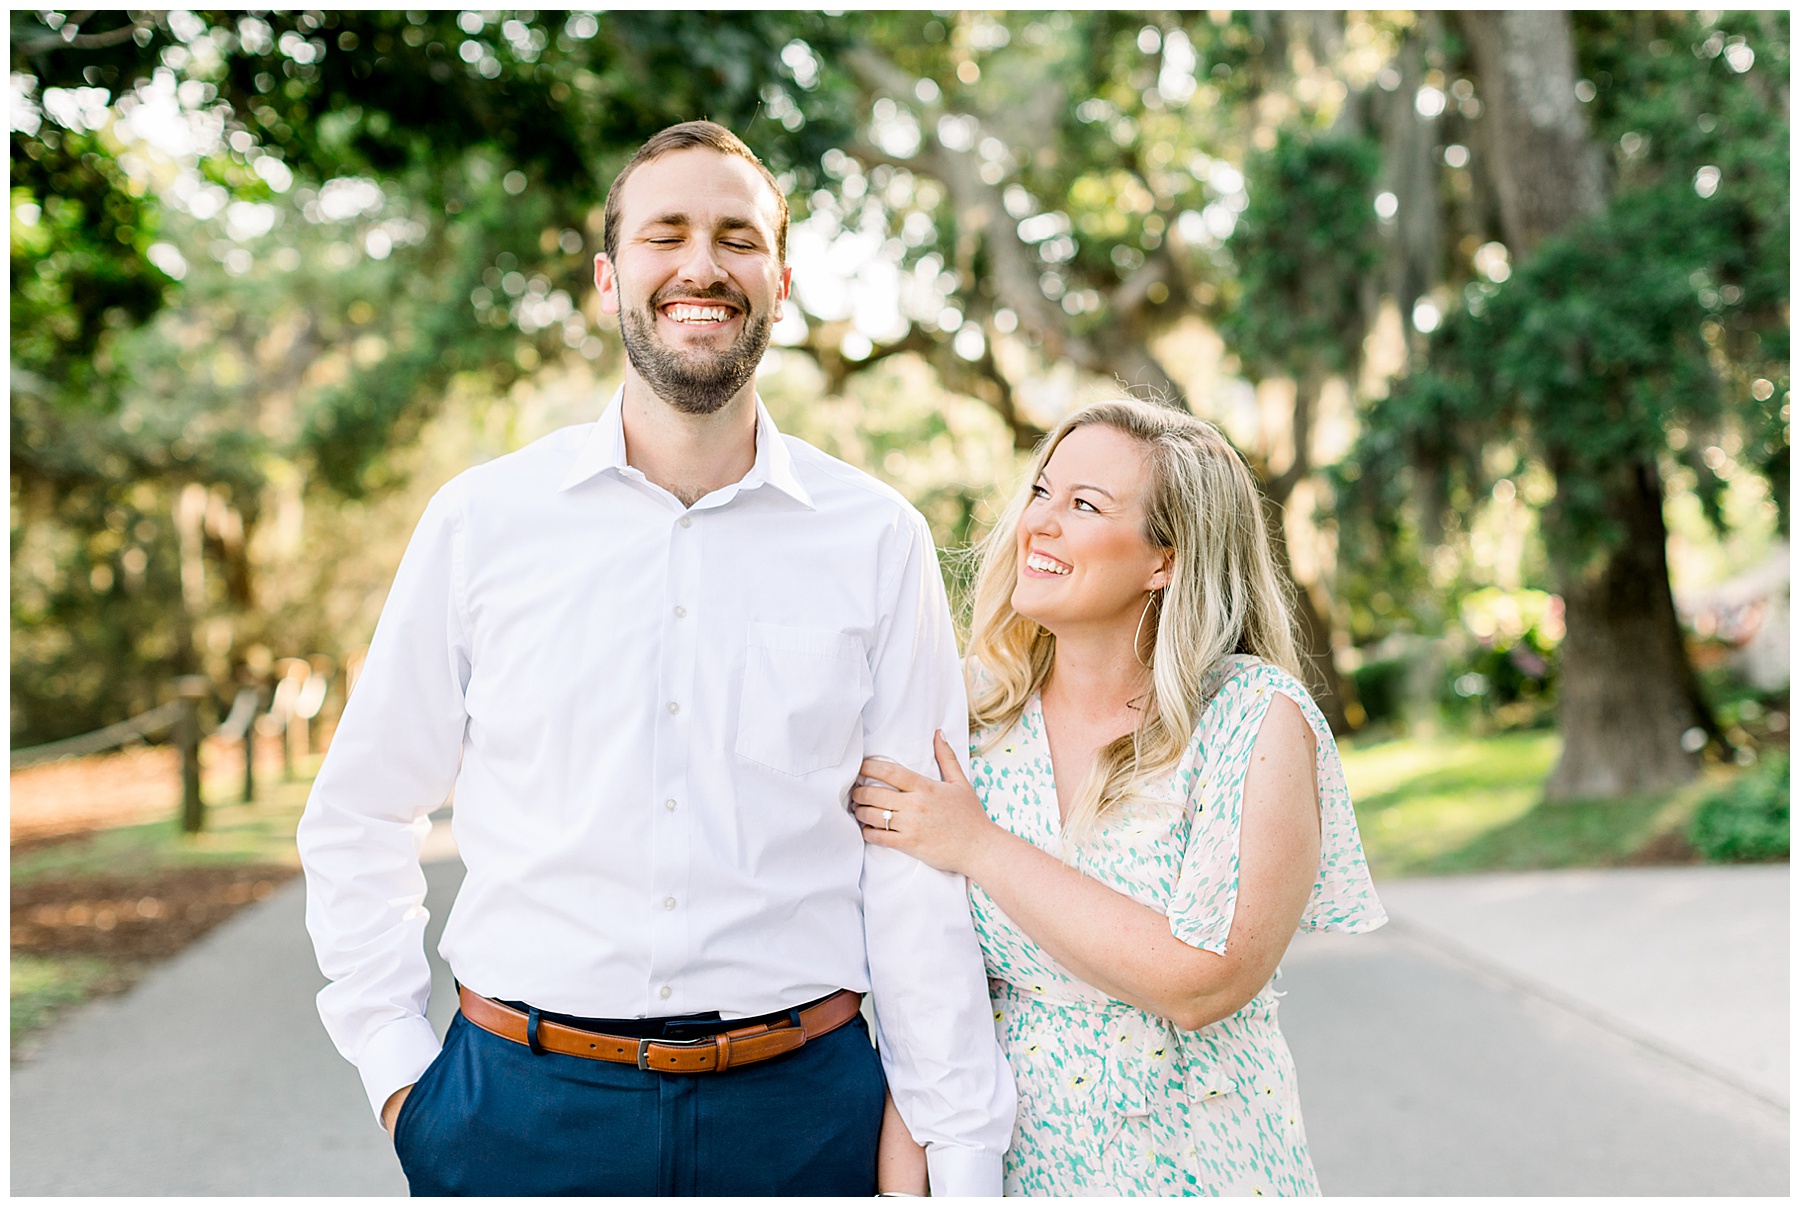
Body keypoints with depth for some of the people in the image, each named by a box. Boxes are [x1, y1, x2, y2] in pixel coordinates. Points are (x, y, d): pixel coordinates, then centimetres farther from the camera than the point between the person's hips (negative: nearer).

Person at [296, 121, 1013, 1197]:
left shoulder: (878, 541, -1)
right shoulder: (483, 520, -1)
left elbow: (917, 872, -1)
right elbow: (358, 825, 8)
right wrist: (399, 1068, 2)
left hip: (799, 1113, 0)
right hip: (525, 1107, 0)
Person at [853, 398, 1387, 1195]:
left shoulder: (1257, 720, -15)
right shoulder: (974, 715, -5)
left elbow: (1200, 985, -23)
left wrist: (982, 848, -21)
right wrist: (900, 1163, -15)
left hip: (1192, 1166, -2)